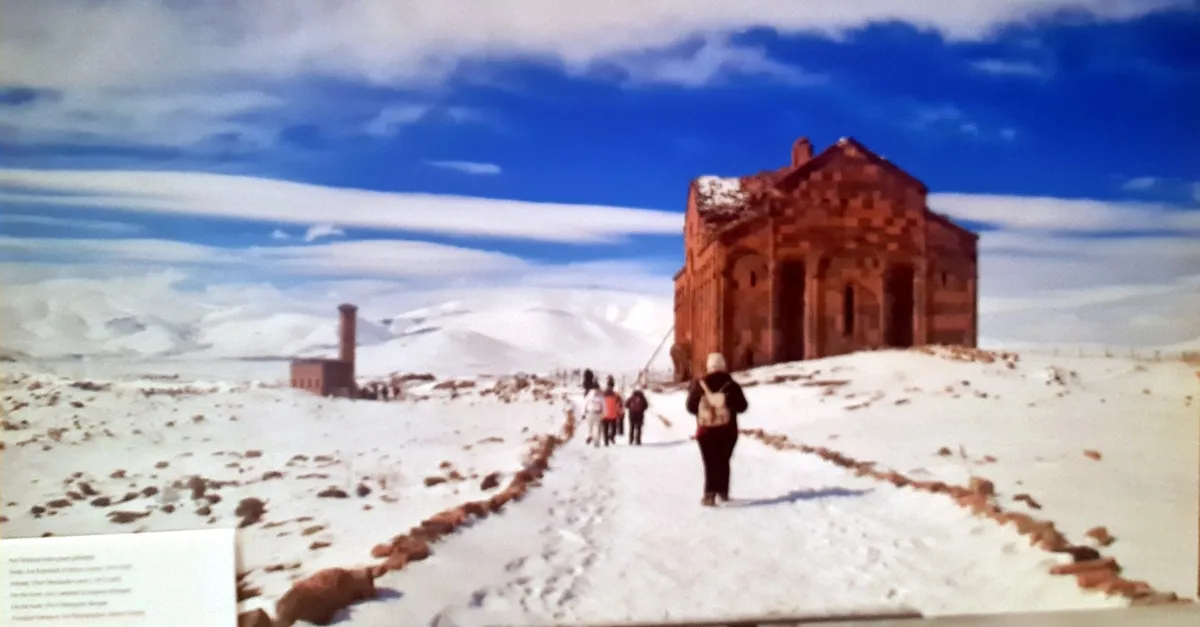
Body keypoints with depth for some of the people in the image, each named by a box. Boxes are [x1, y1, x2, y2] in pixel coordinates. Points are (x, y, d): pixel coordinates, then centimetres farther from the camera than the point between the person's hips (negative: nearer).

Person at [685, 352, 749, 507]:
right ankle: (723, 492, 25)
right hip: (727, 430, 1)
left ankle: (710, 495, -17)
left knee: (710, 463, -1)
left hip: (706, 430, -1)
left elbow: (691, 407, 0)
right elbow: (742, 406, 1)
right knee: (723, 461, 16)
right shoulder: (731, 385, -4)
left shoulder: (699, 384, -3)